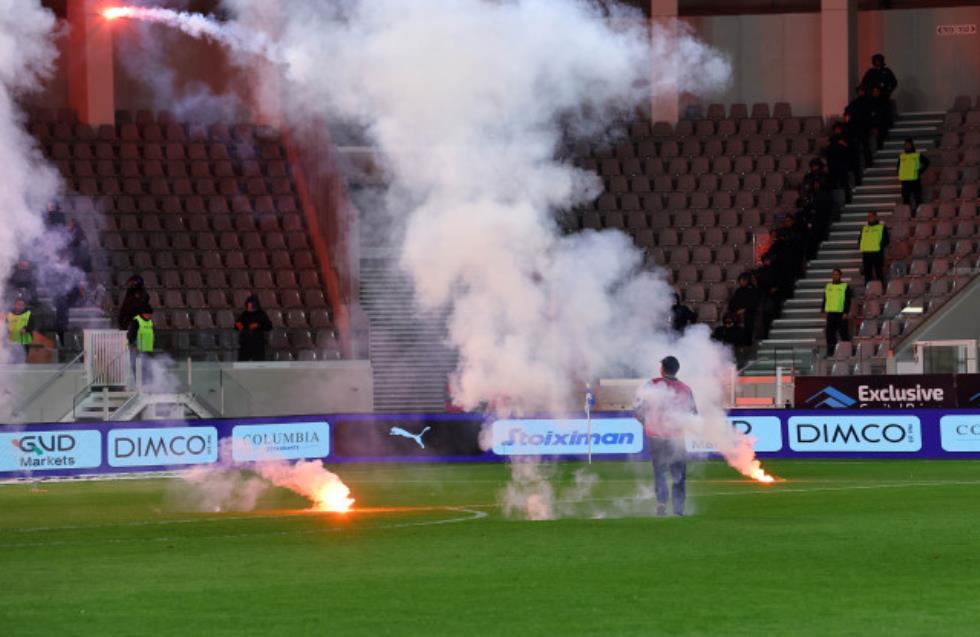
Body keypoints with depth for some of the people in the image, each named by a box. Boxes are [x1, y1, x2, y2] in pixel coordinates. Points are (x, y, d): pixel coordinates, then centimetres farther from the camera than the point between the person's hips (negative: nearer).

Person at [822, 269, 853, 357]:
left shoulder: (845, 286, 0)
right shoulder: (828, 286, 15)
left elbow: (848, 301, -5)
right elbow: (825, 299, 19)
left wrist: (846, 312, -13)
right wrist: (824, 311, 11)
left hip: (841, 314, -5)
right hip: (831, 313, 5)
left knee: (844, 333, -3)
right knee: (830, 334, 4)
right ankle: (830, 351, 8)